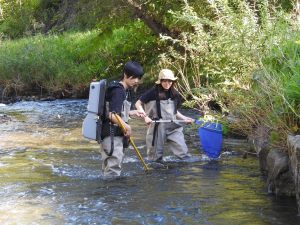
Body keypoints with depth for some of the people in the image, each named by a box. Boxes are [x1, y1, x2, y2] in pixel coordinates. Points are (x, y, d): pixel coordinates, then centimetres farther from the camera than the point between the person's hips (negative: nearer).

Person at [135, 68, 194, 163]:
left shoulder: (174, 94, 8)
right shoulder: (153, 92, -8)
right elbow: (138, 104, -4)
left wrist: (184, 118, 9)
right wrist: (145, 116, -16)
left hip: (173, 127, 4)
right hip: (157, 128, -4)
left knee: (184, 153, -3)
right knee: (156, 158, 4)